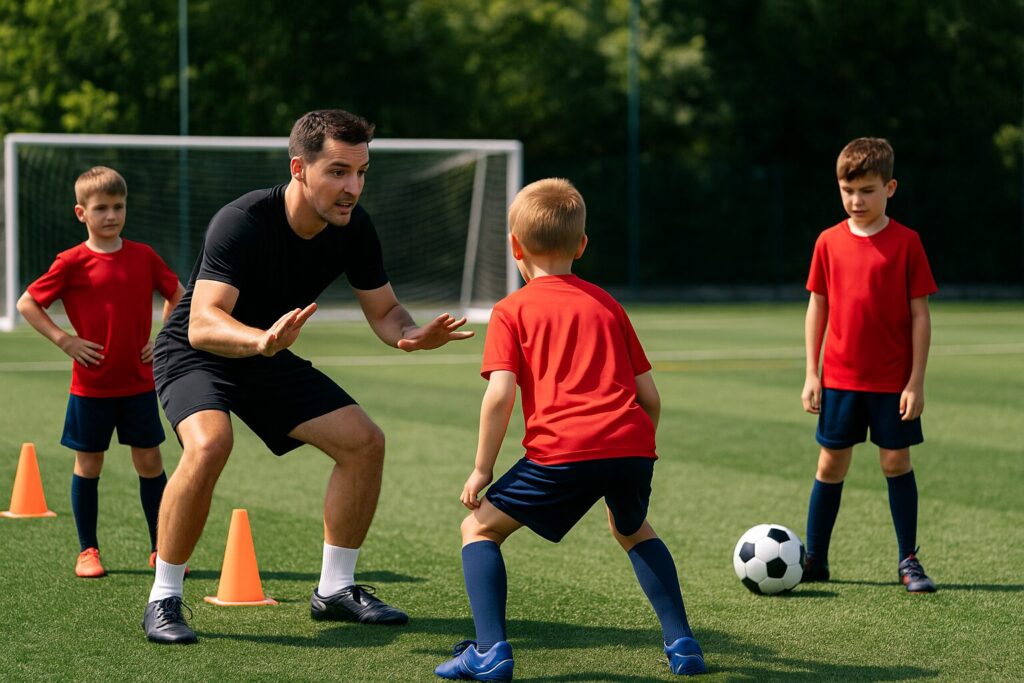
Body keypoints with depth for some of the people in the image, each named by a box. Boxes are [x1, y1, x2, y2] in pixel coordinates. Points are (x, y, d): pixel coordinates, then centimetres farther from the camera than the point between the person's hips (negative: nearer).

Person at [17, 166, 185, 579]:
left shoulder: (143, 257, 2)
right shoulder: (73, 263, -7)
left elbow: (177, 295, 17)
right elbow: (27, 303, -3)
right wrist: (64, 340, -10)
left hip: (138, 382, 2)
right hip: (91, 385, -2)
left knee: (149, 460, 4)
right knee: (88, 465, 5)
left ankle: (161, 549, 12)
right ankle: (88, 550, 17)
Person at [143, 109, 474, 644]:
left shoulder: (353, 228, -13)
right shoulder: (243, 222, -31)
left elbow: (383, 309, 0)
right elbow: (202, 324, -41)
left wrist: (410, 334, -24)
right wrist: (261, 339, -61)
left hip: (267, 358, 7)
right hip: (194, 355, -6)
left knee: (364, 441, -3)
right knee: (209, 444, -34)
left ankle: (334, 590, 12)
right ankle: (164, 600, -18)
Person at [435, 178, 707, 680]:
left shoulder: (512, 311, 11)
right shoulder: (606, 304, 23)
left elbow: (500, 394, -3)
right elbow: (649, 395, 20)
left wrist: (482, 468, 7)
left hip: (564, 450, -5)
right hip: (632, 445, 5)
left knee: (480, 528, 13)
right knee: (632, 529, 34)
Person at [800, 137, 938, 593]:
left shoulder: (906, 243, -6)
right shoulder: (829, 242, 1)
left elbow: (919, 314, -5)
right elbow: (817, 307, 7)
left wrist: (916, 381, -9)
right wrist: (811, 374, 2)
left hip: (893, 381, -2)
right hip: (839, 379, 2)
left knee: (896, 462, 3)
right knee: (831, 464, 7)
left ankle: (908, 560, 15)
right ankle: (815, 559, 16)